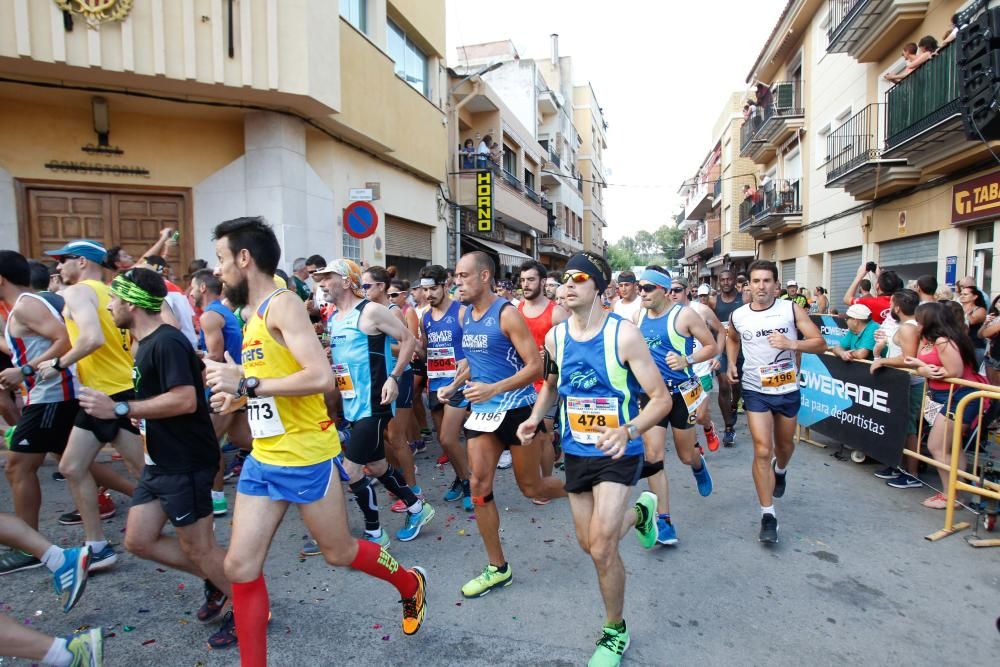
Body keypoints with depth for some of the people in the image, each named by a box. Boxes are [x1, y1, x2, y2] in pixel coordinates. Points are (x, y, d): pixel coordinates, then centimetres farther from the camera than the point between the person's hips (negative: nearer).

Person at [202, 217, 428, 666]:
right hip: (263, 459, 8)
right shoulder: (256, 313, 12)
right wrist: (239, 395, 6)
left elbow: (321, 378, -26)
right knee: (240, 566, 7)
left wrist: (246, 383, -23)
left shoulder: (283, 304, -15)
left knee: (339, 553, 11)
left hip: (304, 457, -8)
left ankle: (411, 585, 38)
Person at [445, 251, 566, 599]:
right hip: (482, 412, 7)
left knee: (531, 487, 7)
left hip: (516, 409, -6)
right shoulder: (465, 315, 6)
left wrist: (493, 389, -28)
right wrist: (453, 386, 6)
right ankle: (498, 568, 18)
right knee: (479, 486, 2)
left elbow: (535, 366, -18)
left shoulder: (506, 314, -15)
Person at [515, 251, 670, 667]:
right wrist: (536, 417, -2)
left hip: (618, 453, -5)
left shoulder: (623, 334, -18)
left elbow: (661, 398, -17)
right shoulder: (555, 336, -3)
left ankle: (616, 632, 19)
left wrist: (627, 431, -35)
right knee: (589, 544, 15)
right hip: (576, 451, 5)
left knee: (601, 548, -10)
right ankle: (638, 512, 47)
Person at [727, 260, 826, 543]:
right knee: (762, 451, -9)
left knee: (785, 445, 21)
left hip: (787, 389, 1)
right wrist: (732, 363, 4)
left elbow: (820, 343, -10)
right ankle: (768, 515, 1)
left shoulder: (791, 309, -8)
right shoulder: (738, 316, -4)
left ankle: (780, 470, 58)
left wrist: (792, 344, -27)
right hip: (756, 391, -1)